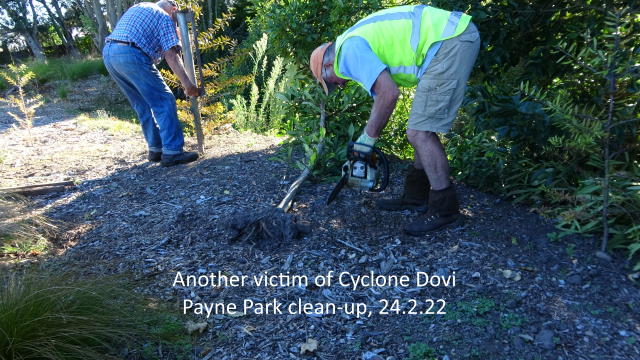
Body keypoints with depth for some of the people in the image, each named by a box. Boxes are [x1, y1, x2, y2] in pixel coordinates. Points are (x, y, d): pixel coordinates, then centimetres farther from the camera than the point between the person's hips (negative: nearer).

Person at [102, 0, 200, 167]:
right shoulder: (165, 17, 6)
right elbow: (171, 55, -6)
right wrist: (186, 82, -11)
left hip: (108, 53, 8)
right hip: (130, 55, -8)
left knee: (143, 105, 16)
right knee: (164, 101, -4)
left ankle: (156, 149, 18)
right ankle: (172, 152, -9)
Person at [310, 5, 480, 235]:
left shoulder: (349, 51, -7)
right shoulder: (359, 41, 23)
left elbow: (389, 94, -19)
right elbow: (380, 96, 27)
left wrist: (368, 138, -5)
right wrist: (367, 140, 29)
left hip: (448, 42, -11)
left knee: (419, 133, -9)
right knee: (422, 128, 15)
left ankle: (444, 207, 2)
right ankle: (416, 197, 25)